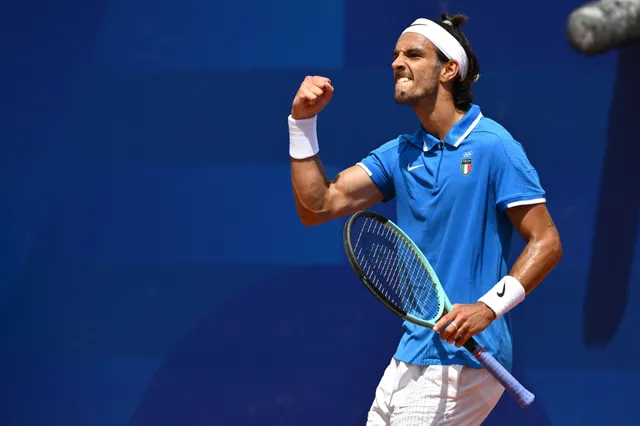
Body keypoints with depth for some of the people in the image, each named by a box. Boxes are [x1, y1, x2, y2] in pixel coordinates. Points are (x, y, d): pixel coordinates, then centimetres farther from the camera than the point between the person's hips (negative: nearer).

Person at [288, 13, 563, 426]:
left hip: (465, 356, -7)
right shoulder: (399, 154, 10)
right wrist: (303, 122, -3)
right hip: (412, 353, 7)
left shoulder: (492, 146, -10)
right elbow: (318, 206, 5)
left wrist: (489, 307, -23)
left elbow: (546, 243, -11)